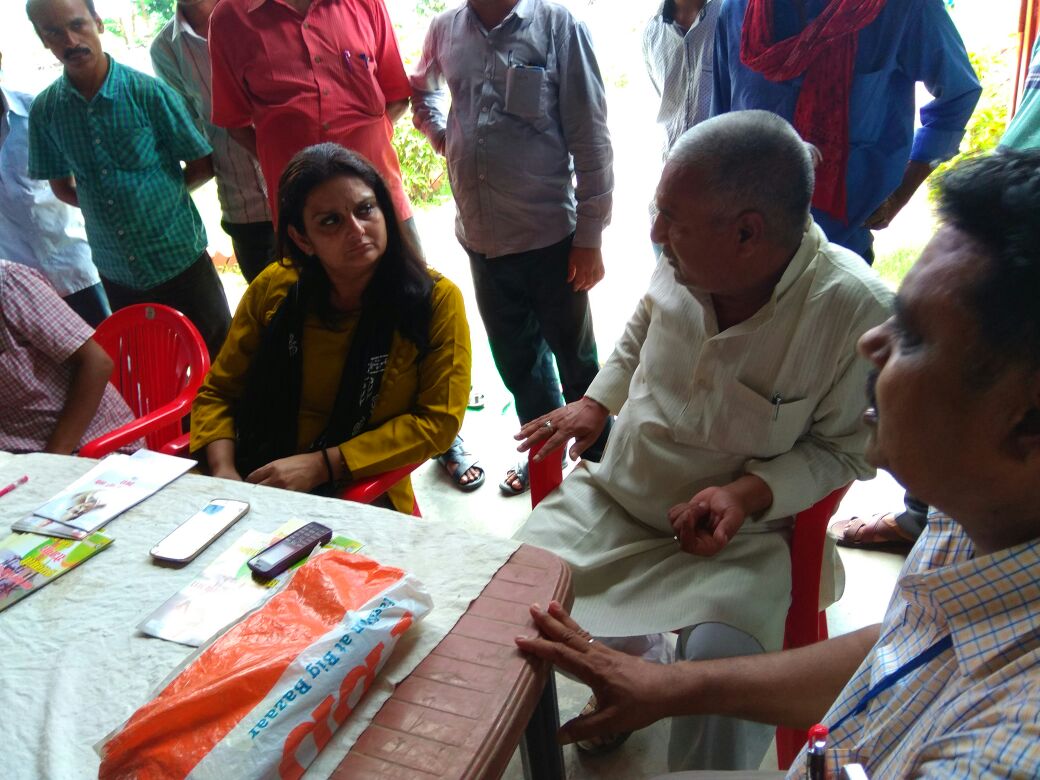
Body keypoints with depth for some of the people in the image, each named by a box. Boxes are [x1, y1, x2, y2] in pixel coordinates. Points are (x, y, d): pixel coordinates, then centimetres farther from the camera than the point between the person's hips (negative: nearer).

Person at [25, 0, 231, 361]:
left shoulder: (148, 91, -10)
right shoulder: (44, 109, -1)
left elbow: (202, 165, -3)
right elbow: (62, 186, 11)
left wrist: (161, 193, -3)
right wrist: (104, 205, -1)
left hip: (180, 258, -3)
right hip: (116, 272, 3)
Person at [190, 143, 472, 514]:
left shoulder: (437, 300, -7)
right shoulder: (273, 288, 2)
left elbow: (438, 420, -9)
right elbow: (217, 392, 10)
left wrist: (321, 465, -16)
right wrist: (223, 472, -10)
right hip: (258, 486, 4)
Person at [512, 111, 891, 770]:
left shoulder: (855, 310, -22)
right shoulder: (685, 262, -10)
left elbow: (844, 448, -8)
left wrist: (750, 492, -22)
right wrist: (596, 402, 3)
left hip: (737, 535, -4)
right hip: (612, 496, 5)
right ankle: (632, 651, 21)